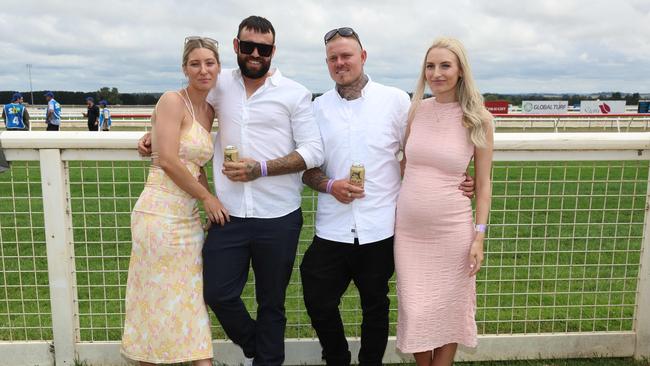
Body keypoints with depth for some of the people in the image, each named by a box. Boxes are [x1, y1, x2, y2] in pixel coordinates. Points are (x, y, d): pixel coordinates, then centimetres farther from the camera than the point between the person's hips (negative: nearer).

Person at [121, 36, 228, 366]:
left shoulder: (209, 111, 14)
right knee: (158, 299, 6)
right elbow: (168, 161, -16)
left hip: (189, 216, 7)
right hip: (161, 212, -7)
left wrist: (210, 202, 8)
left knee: (192, 298, 12)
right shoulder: (172, 101, -9)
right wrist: (207, 197, -8)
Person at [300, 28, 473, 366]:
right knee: (318, 305, 8)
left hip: (379, 228, -2)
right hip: (331, 229, 2)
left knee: (375, 307, 14)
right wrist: (329, 185, -11)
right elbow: (306, 167, 8)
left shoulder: (395, 100, 0)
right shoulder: (318, 107, 6)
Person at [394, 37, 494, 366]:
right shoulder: (415, 111, 2)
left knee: (449, 312, 11)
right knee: (414, 313, 9)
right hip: (408, 230, 2)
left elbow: (483, 183, -2)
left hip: (452, 231, -2)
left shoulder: (478, 119, -5)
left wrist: (479, 236, -6)